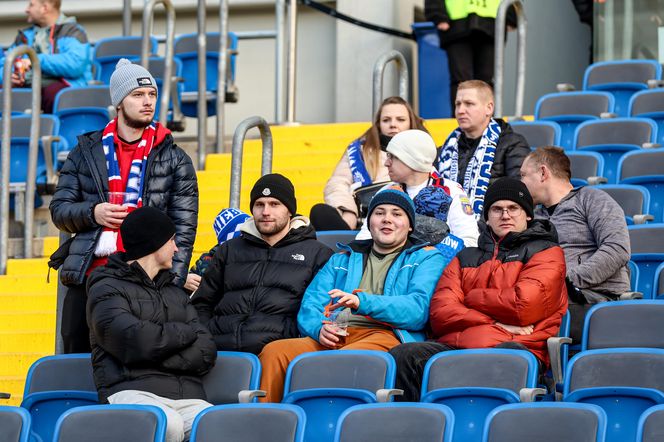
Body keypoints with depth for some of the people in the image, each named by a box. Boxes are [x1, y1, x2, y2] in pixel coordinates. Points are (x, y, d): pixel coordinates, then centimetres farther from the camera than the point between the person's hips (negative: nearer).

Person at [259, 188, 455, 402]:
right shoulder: (342, 259, 31)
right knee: (274, 351, -26)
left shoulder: (426, 258, 18)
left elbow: (420, 308, -2)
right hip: (337, 336, 4)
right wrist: (320, 328, -7)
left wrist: (362, 302, -17)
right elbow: (310, 306, 19)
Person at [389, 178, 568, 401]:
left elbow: (525, 305, -1)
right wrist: (495, 323, -2)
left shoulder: (546, 252, 18)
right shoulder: (465, 258, 30)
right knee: (402, 356, -26)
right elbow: (440, 313, 12)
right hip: (453, 345, 4)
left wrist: (473, 298, 13)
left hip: (512, 344, -4)